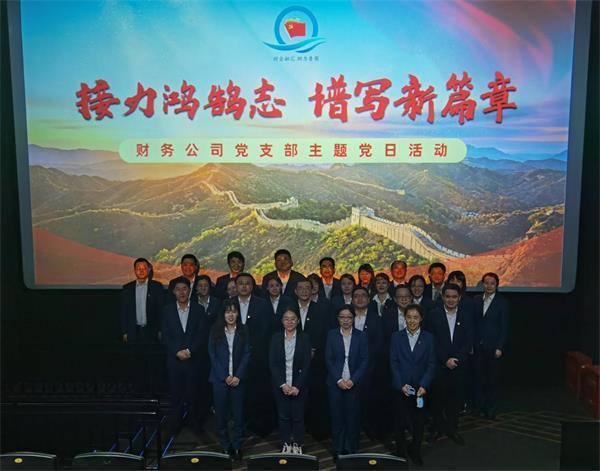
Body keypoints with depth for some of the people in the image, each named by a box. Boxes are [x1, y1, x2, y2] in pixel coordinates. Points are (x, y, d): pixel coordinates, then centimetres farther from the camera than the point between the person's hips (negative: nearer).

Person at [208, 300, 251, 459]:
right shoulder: (215, 331, 1)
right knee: (221, 413, 5)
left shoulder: (243, 331, 2)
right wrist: (225, 377, -9)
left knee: (238, 413, 3)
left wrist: (238, 376, -11)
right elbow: (212, 355, -2)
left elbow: (247, 355, -1)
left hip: (238, 379, 0)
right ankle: (225, 446, 19)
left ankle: (237, 446, 16)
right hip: (220, 378, 0)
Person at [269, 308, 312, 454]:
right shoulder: (276, 338, 0)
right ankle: (286, 444, 25)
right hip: (280, 386, 1)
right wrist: (283, 384, -11)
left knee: (298, 416, 4)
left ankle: (297, 445, 21)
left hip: (299, 386, -1)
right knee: (283, 416, 9)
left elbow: (307, 364, -5)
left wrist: (297, 386, -12)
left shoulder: (304, 338, -3)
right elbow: (272, 363, -3)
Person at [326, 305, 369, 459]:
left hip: (354, 383, 0)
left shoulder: (361, 336, 2)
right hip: (335, 383, 0)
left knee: (353, 417, 3)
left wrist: (353, 380, -12)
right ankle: (338, 450, 18)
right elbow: (328, 359, -1)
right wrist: (339, 380, -10)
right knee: (337, 417, 4)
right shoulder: (332, 335, 2)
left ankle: (351, 450, 18)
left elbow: (364, 361, -1)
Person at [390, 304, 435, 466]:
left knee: (419, 421, 11)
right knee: (400, 421, 10)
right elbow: (393, 363, -3)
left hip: (421, 387, 1)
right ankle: (400, 451, 29)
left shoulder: (428, 338, 0)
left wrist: (424, 385, -13)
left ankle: (415, 451, 30)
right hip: (401, 387, 0)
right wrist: (401, 384, -12)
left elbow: (431, 364, -3)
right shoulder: (396, 337, -2)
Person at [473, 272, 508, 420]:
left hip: (493, 347, -3)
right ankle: (479, 407, 22)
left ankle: (491, 410, 19)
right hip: (478, 346, 3)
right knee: (480, 377, 8)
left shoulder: (502, 302, -3)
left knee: (492, 378, 6)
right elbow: (474, 323, 7)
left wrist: (499, 347, -10)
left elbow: (504, 327, -4)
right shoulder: (476, 300, 6)